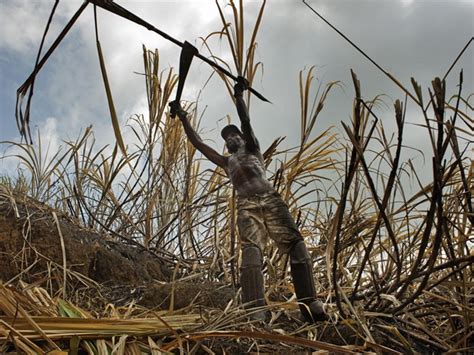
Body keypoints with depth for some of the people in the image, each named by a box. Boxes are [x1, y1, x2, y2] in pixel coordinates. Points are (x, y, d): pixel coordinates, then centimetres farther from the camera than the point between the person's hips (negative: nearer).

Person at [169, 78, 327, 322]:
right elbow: (197, 143, 30)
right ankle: (255, 314, -39)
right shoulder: (226, 162, 32)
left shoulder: (251, 148, 26)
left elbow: (246, 122, 11)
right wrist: (183, 118, 29)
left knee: (296, 244, -18)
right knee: (250, 250, -23)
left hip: (269, 199, -1)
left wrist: (239, 96, 0)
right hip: (246, 206, 1)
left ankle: (310, 305, -25)